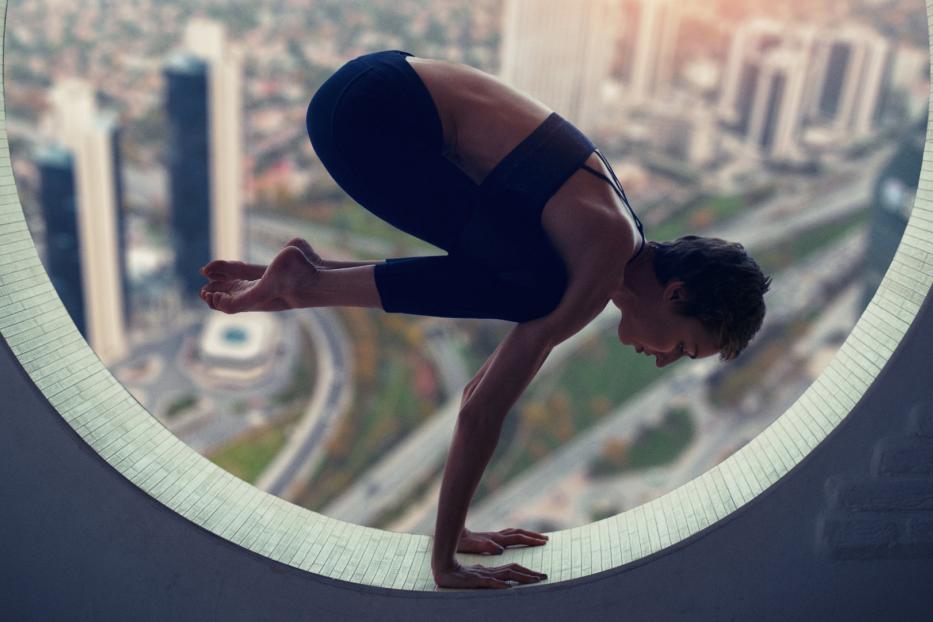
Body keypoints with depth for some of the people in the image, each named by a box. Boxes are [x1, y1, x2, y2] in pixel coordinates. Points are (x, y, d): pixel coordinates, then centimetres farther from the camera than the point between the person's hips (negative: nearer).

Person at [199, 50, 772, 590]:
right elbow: (482, 410, -14)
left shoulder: (603, 246, 14)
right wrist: (445, 561, -4)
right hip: (368, 111, -9)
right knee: (534, 289, -16)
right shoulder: (605, 259, -13)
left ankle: (307, 275, 7)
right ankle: (313, 283, -7)